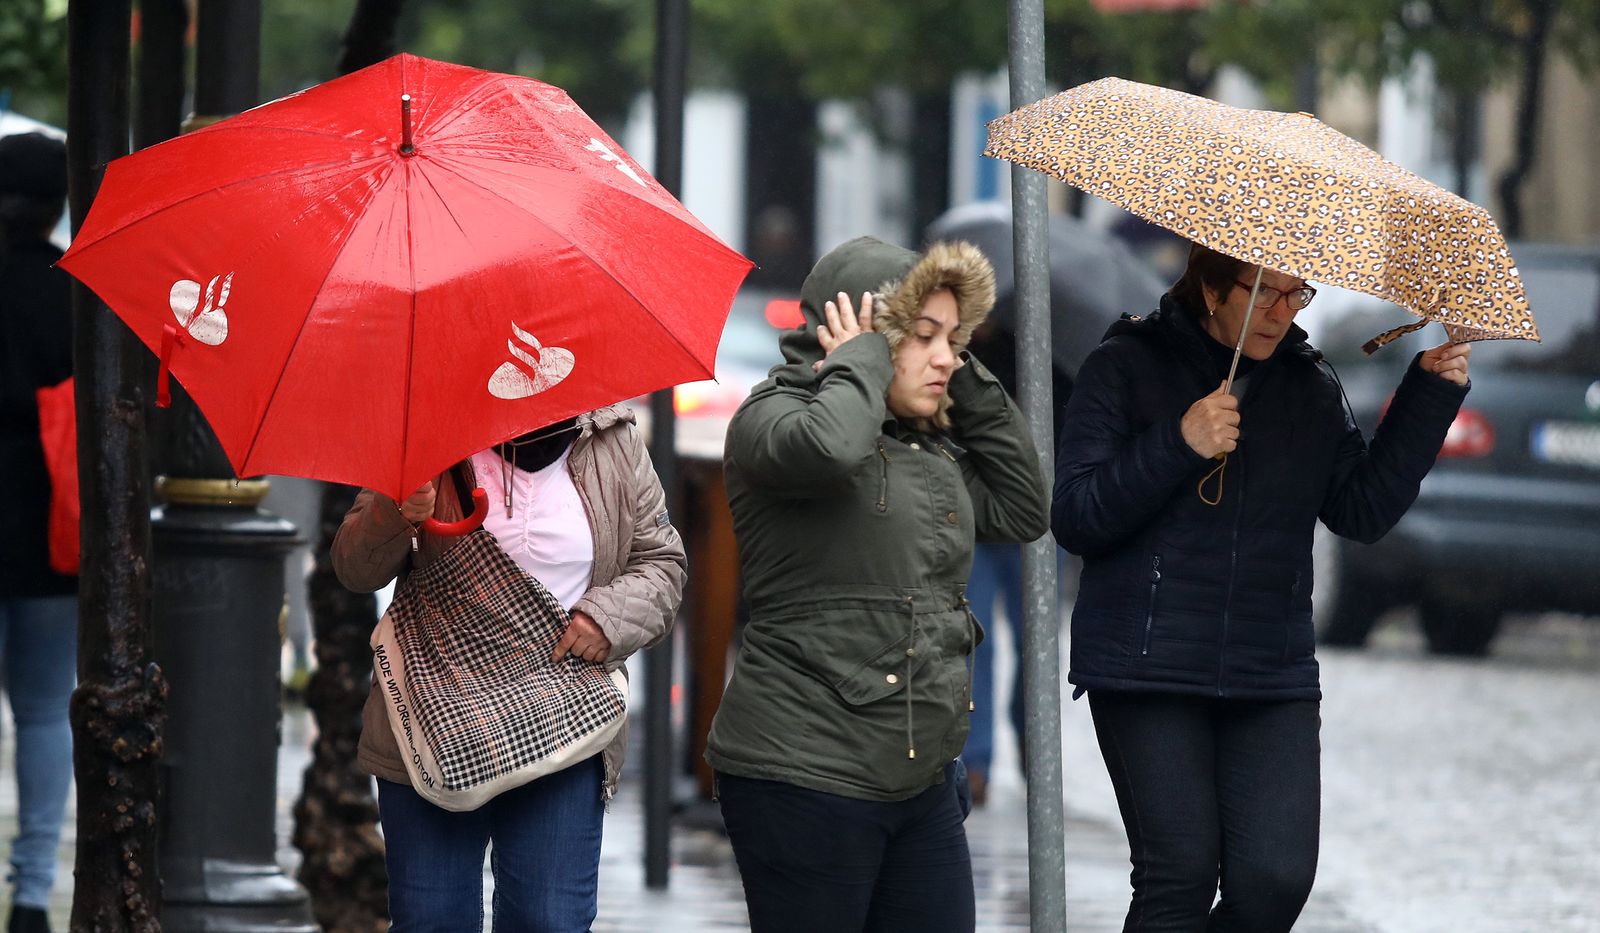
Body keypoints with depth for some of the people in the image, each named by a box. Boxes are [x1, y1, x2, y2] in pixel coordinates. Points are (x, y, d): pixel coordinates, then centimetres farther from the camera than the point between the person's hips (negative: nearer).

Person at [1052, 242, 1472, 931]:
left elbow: (1362, 511, 9)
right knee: (1179, 876, -9)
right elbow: (1073, 518, -7)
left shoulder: (1306, 385, 14)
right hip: (1148, 668, -4)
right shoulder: (1129, 368, 0)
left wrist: (1429, 394, 3)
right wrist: (1178, 446, -18)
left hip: (1272, 676, 4)